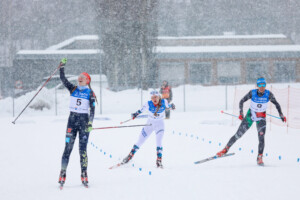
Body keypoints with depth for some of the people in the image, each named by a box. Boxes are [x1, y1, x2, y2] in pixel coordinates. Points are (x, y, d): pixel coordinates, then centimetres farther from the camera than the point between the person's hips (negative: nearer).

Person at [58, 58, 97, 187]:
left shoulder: (90, 93, 1)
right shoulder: (73, 89, 9)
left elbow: (92, 110, -3)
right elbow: (63, 79, 1)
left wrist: (90, 123, -13)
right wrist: (62, 67, -9)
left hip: (84, 120, -2)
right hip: (72, 119, 2)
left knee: (82, 149, -3)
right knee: (68, 147, -2)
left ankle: (84, 175, 1)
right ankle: (62, 174, -1)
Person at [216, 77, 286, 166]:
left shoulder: (268, 94, -17)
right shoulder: (252, 93, -19)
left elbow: (276, 104, -2)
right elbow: (241, 101, -7)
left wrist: (281, 115, -7)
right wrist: (241, 113, -13)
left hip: (261, 118, 0)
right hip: (250, 115, 0)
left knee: (261, 137, -18)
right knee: (238, 134, 2)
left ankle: (259, 158, -9)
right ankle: (226, 149, 19)